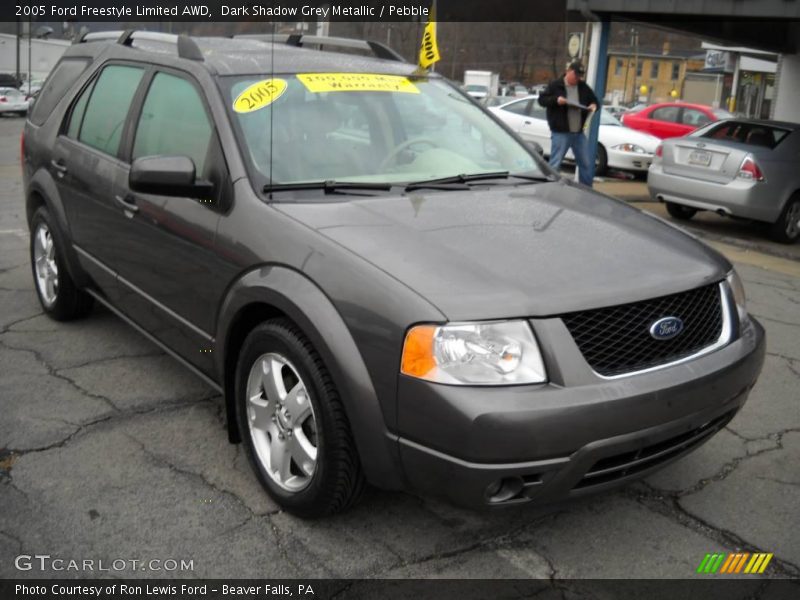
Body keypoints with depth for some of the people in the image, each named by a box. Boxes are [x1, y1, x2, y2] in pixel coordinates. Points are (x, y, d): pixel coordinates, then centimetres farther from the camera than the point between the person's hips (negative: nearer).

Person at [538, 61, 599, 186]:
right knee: (555, 164, -6)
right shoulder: (555, 85, -2)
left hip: (579, 133, 6)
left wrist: (594, 105, -3)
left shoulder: (583, 87, 12)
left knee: (587, 164, 11)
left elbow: (594, 100, 21)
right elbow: (542, 100, -3)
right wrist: (556, 100, -20)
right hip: (560, 133, -5)